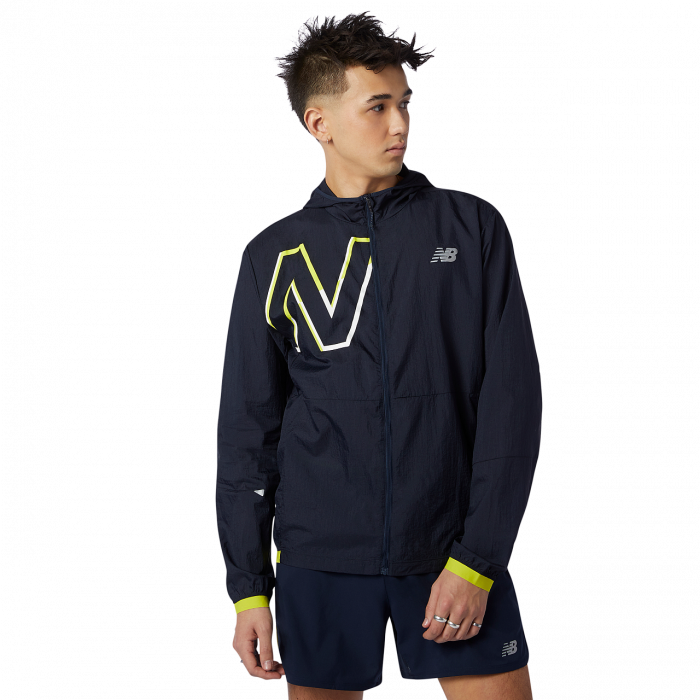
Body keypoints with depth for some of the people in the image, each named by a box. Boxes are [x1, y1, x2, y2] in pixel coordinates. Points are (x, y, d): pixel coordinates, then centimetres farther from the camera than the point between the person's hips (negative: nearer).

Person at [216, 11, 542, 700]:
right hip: (319, 558, 1)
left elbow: (512, 398, -3)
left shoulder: (473, 227, 1)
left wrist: (477, 558, -9)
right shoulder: (274, 256, 4)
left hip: (454, 551, 0)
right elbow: (246, 431, 6)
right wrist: (248, 586, 3)